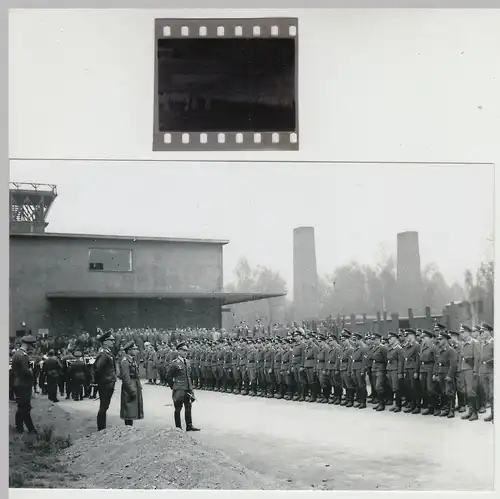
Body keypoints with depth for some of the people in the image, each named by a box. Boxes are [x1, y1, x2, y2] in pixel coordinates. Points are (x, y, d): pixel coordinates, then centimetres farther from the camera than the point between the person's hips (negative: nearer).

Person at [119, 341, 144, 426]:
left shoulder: (132, 360, 13)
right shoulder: (125, 361, -16)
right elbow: (126, 378, -21)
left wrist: (139, 387, 16)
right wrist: (132, 390, -22)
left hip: (135, 387, 10)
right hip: (130, 388, -10)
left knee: (132, 412, 14)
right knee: (129, 412, -4)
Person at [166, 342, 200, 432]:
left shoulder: (187, 362, 10)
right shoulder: (174, 364, -11)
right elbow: (169, 377, -7)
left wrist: (190, 386, 12)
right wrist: (173, 387, -5)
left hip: (187, 389, 7)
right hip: (179, 390, -6)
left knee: (188, 407, 10)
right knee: (178, 408, 3)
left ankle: (189, 425, 17)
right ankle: (178, 427, 10)